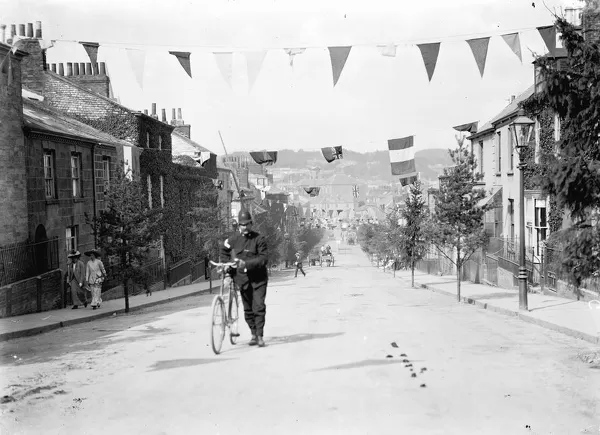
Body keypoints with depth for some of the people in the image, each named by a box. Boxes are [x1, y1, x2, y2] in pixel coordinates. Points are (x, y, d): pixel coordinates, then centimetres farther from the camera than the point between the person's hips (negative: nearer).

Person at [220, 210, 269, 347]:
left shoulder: (259, 239, -7)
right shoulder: (232, 239, 2)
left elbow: (263, 258, -15)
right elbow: (224, 253, 20)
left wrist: (247, 263, -25)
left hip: (258, 278, -2)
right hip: (242, 278, 3)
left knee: (259, 306, -10)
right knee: (248, 309, 9)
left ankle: (260, 335, -2)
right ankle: (253, 334, 22)